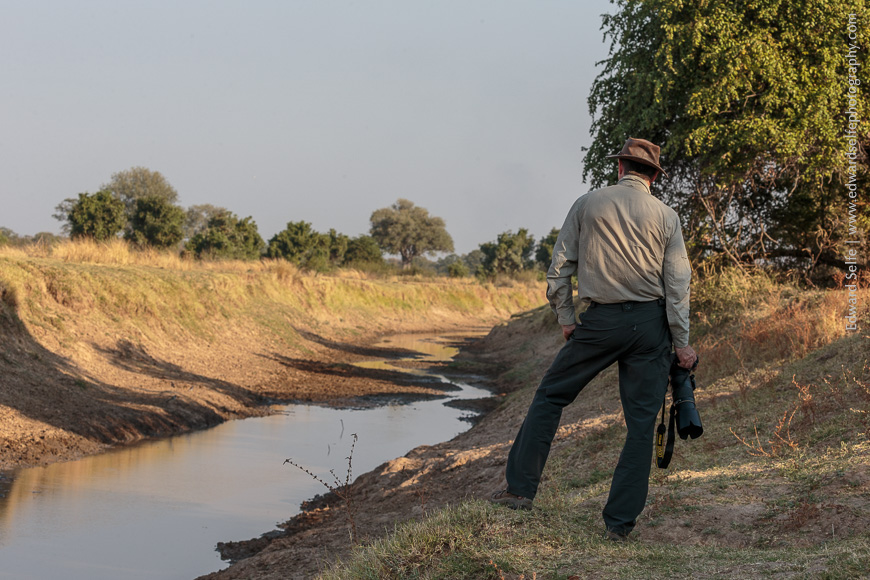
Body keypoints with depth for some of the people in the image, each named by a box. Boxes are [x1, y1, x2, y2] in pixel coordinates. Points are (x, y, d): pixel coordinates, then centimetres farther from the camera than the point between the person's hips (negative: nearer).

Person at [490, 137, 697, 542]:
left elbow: (560, 266, 3)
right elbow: (677, 282, 0)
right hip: (650, 323, 1)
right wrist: (682, 342, 3)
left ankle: (520, 489, 8)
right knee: (641, 422, 3)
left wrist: (565, 318, 11)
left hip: (600, 320, -1)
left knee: (550, 396, 13)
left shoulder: (587, 204, 5)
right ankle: (620, 522, 2)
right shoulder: (666, 216, 5)